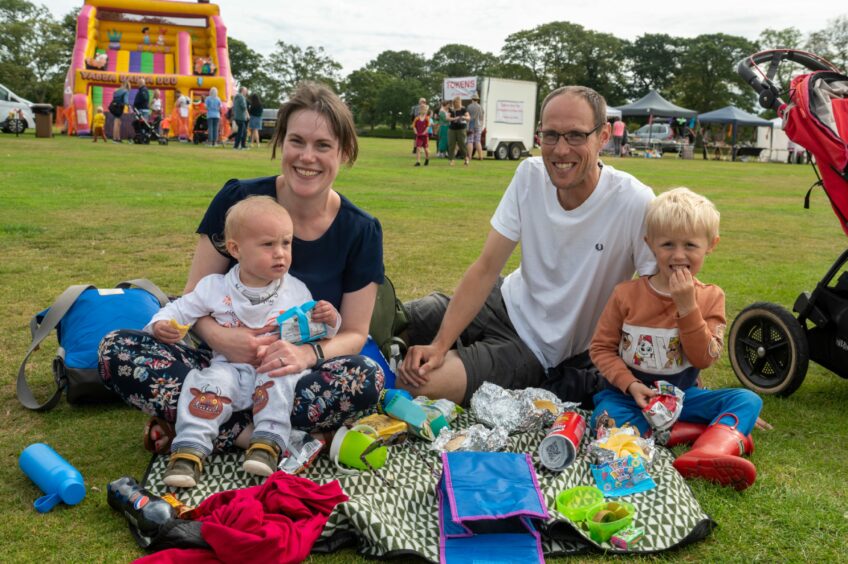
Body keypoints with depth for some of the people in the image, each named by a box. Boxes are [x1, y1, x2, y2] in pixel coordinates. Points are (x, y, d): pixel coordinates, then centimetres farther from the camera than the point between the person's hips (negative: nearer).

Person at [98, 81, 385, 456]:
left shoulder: (361, 231, -5)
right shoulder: (238, 201, -7)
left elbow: (353, 333, -4)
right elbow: (194, 298, -3)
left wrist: (307, 354, -27)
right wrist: (218, 336, -27)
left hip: (294, 378, 0)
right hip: (225, 363, 0)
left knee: (366, 378, -34)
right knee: (117, 350, -22)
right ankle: (253, 434, -26)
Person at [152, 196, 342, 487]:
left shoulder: (297, 291, 8)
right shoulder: (215, 287, 4)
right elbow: (181, 309, 10)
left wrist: (328, 321, -8)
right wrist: (162, 325, -11)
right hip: (230, 367, 0)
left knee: (277, 379, -32)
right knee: (211, 379, -30)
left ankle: (268, 442, -31)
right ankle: (190, 448, -31)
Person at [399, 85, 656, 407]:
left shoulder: (635, 205, -23)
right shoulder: (531, 175, -9)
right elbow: (486, 269, -9)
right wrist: (439, 345, -18)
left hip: (539, 348, -5)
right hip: (506, 304, 5)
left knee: (418, 385, -23)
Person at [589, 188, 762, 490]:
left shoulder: (710, 298, -2)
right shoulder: (627, 294, -7)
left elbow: (705, 359, -10)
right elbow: (601, 347, -3)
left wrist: (687, 306, -21)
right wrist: (631, 385, -18)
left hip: (683, 394, 2)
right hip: (632, 394, -2)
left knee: (748, 399, -18)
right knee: (604, 416, -34)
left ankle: (710, 453, -48)